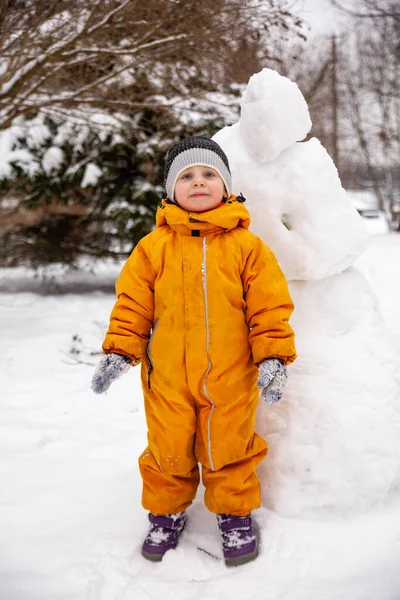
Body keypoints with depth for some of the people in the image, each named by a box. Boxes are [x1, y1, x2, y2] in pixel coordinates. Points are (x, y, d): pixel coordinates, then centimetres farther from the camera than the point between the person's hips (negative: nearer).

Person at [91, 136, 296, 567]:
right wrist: (118, 353, -3)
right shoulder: (154, 245, -1)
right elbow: (132, 302, 2)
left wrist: (273, 357, -9)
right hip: (167, 376, 1)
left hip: (230, 375, -1)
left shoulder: (246, 245, -3)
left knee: (228, 448, 11)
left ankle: (235, 514, 33)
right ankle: (166, 512, 36)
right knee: (168, 449, 12)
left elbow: (269, 305, -3)